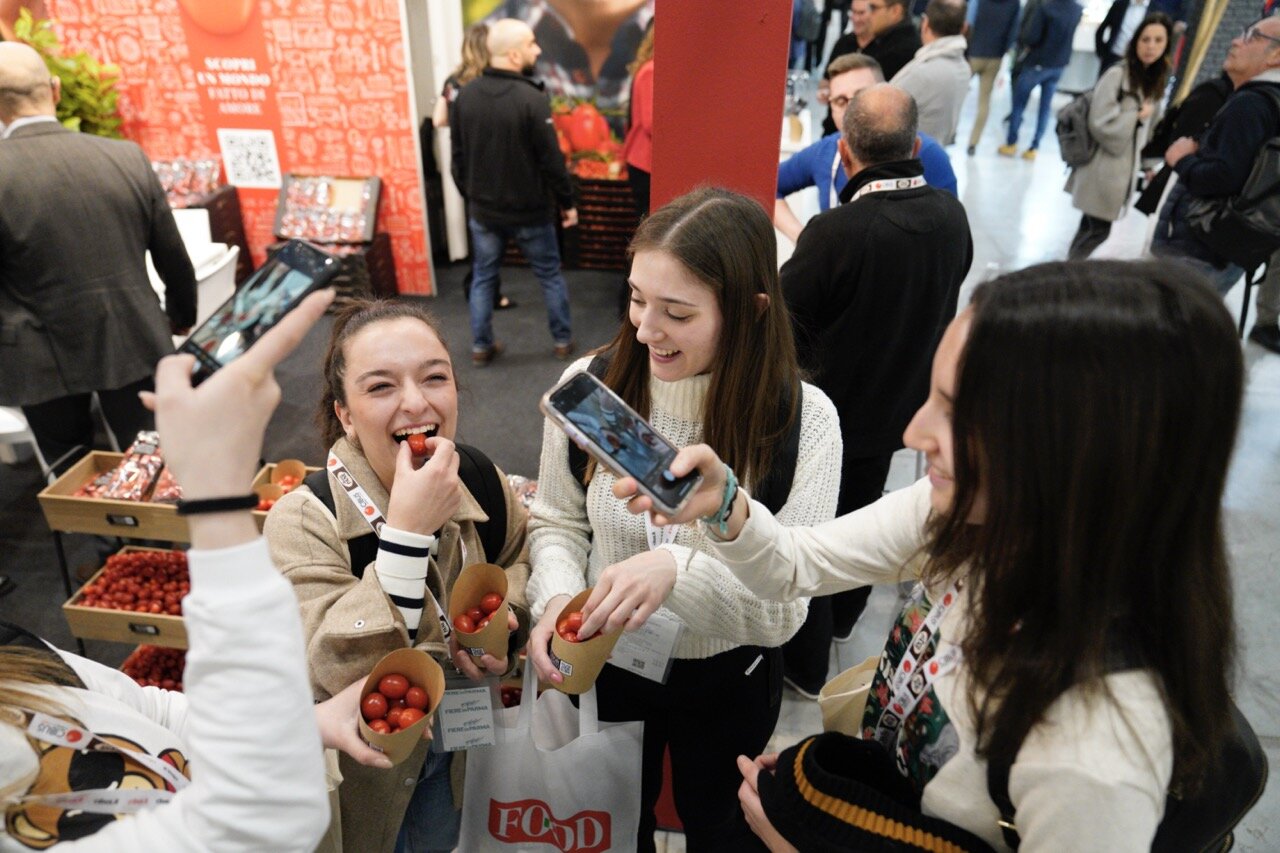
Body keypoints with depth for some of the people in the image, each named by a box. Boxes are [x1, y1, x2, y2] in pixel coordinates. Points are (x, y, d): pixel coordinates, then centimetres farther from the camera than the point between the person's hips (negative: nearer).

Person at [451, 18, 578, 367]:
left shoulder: (466, 94, -2)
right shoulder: (532, 99, -21)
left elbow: (458, 154, 7)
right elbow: (552, 160, -17)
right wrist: (568, 202, -4)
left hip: (483, 209, 5)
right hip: (529, 211, -4)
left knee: (482, 277, 16)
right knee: (550, 275, 13)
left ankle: (481, 347, 21)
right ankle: (563, 341, 24)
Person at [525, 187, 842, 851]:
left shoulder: (803, 421, -24)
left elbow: (785, 606, -22)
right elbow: (556, 524, -5)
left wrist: (679, 569, -40)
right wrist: (556, 598, -25)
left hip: (728, 680, -1)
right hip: (606, 665, 2)